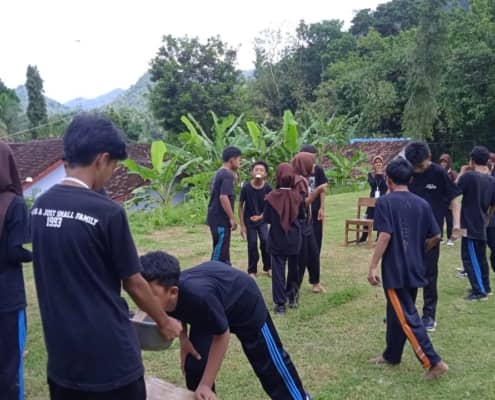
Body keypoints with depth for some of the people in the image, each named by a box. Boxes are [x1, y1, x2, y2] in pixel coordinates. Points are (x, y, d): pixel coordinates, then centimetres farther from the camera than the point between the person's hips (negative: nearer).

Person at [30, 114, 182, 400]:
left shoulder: (40, 207, 1)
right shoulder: (107, 212, -19)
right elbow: (134, 284, -10)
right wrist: (165, 322, 6)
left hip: (62, 350, 6)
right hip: (108, 351, -6)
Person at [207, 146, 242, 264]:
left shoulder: (218, 173, 14)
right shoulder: (227, 175, -16)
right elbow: (223, 197, -25)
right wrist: (232, 218, -20)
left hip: (215, 217, 10)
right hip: (221, 219, -10)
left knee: (220, 250, 15)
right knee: (221, 252, -4)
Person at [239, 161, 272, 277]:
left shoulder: (268, 188, -14)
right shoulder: (246, 187, -18)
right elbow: (241, 206, -9)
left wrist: (260, 216, -19)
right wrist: (242, 225, -9)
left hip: (262, 220, 1)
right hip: (249, 221, -1)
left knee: (265, 241, -11)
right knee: (252, 245, 1)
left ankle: (268, 267, 10)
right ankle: (252, 270, 17)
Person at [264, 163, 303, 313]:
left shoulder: (272, 197, -14)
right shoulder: (297, 196, -9)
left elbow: (266, 219, -6)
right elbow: (302, 215, 5)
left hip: (277, 240, -2)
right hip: (294, 240, 2)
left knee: (278, 271, 3)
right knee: (293, 269, 19)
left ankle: (280, 304, 1)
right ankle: (292, 297, 30)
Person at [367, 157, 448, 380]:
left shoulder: (385, 202, -11)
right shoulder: (422, 204, 5)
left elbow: (385, 236, -19)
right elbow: (435, 237, 6)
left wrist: (372, 267, -14)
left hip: (395, 270, -6)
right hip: (415, 269, 6)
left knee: (407, 317, -1)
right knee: (397, 313, 18)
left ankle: (433, 362, -4)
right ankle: (392, 355, 29)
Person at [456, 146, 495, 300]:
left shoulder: (469, 176, -17)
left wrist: (461, 174, 3)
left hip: (469, 225, -7)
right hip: (482, 225, 7)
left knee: (470, 258, -2)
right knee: (481, 257, 19)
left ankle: (479, 291, -2)